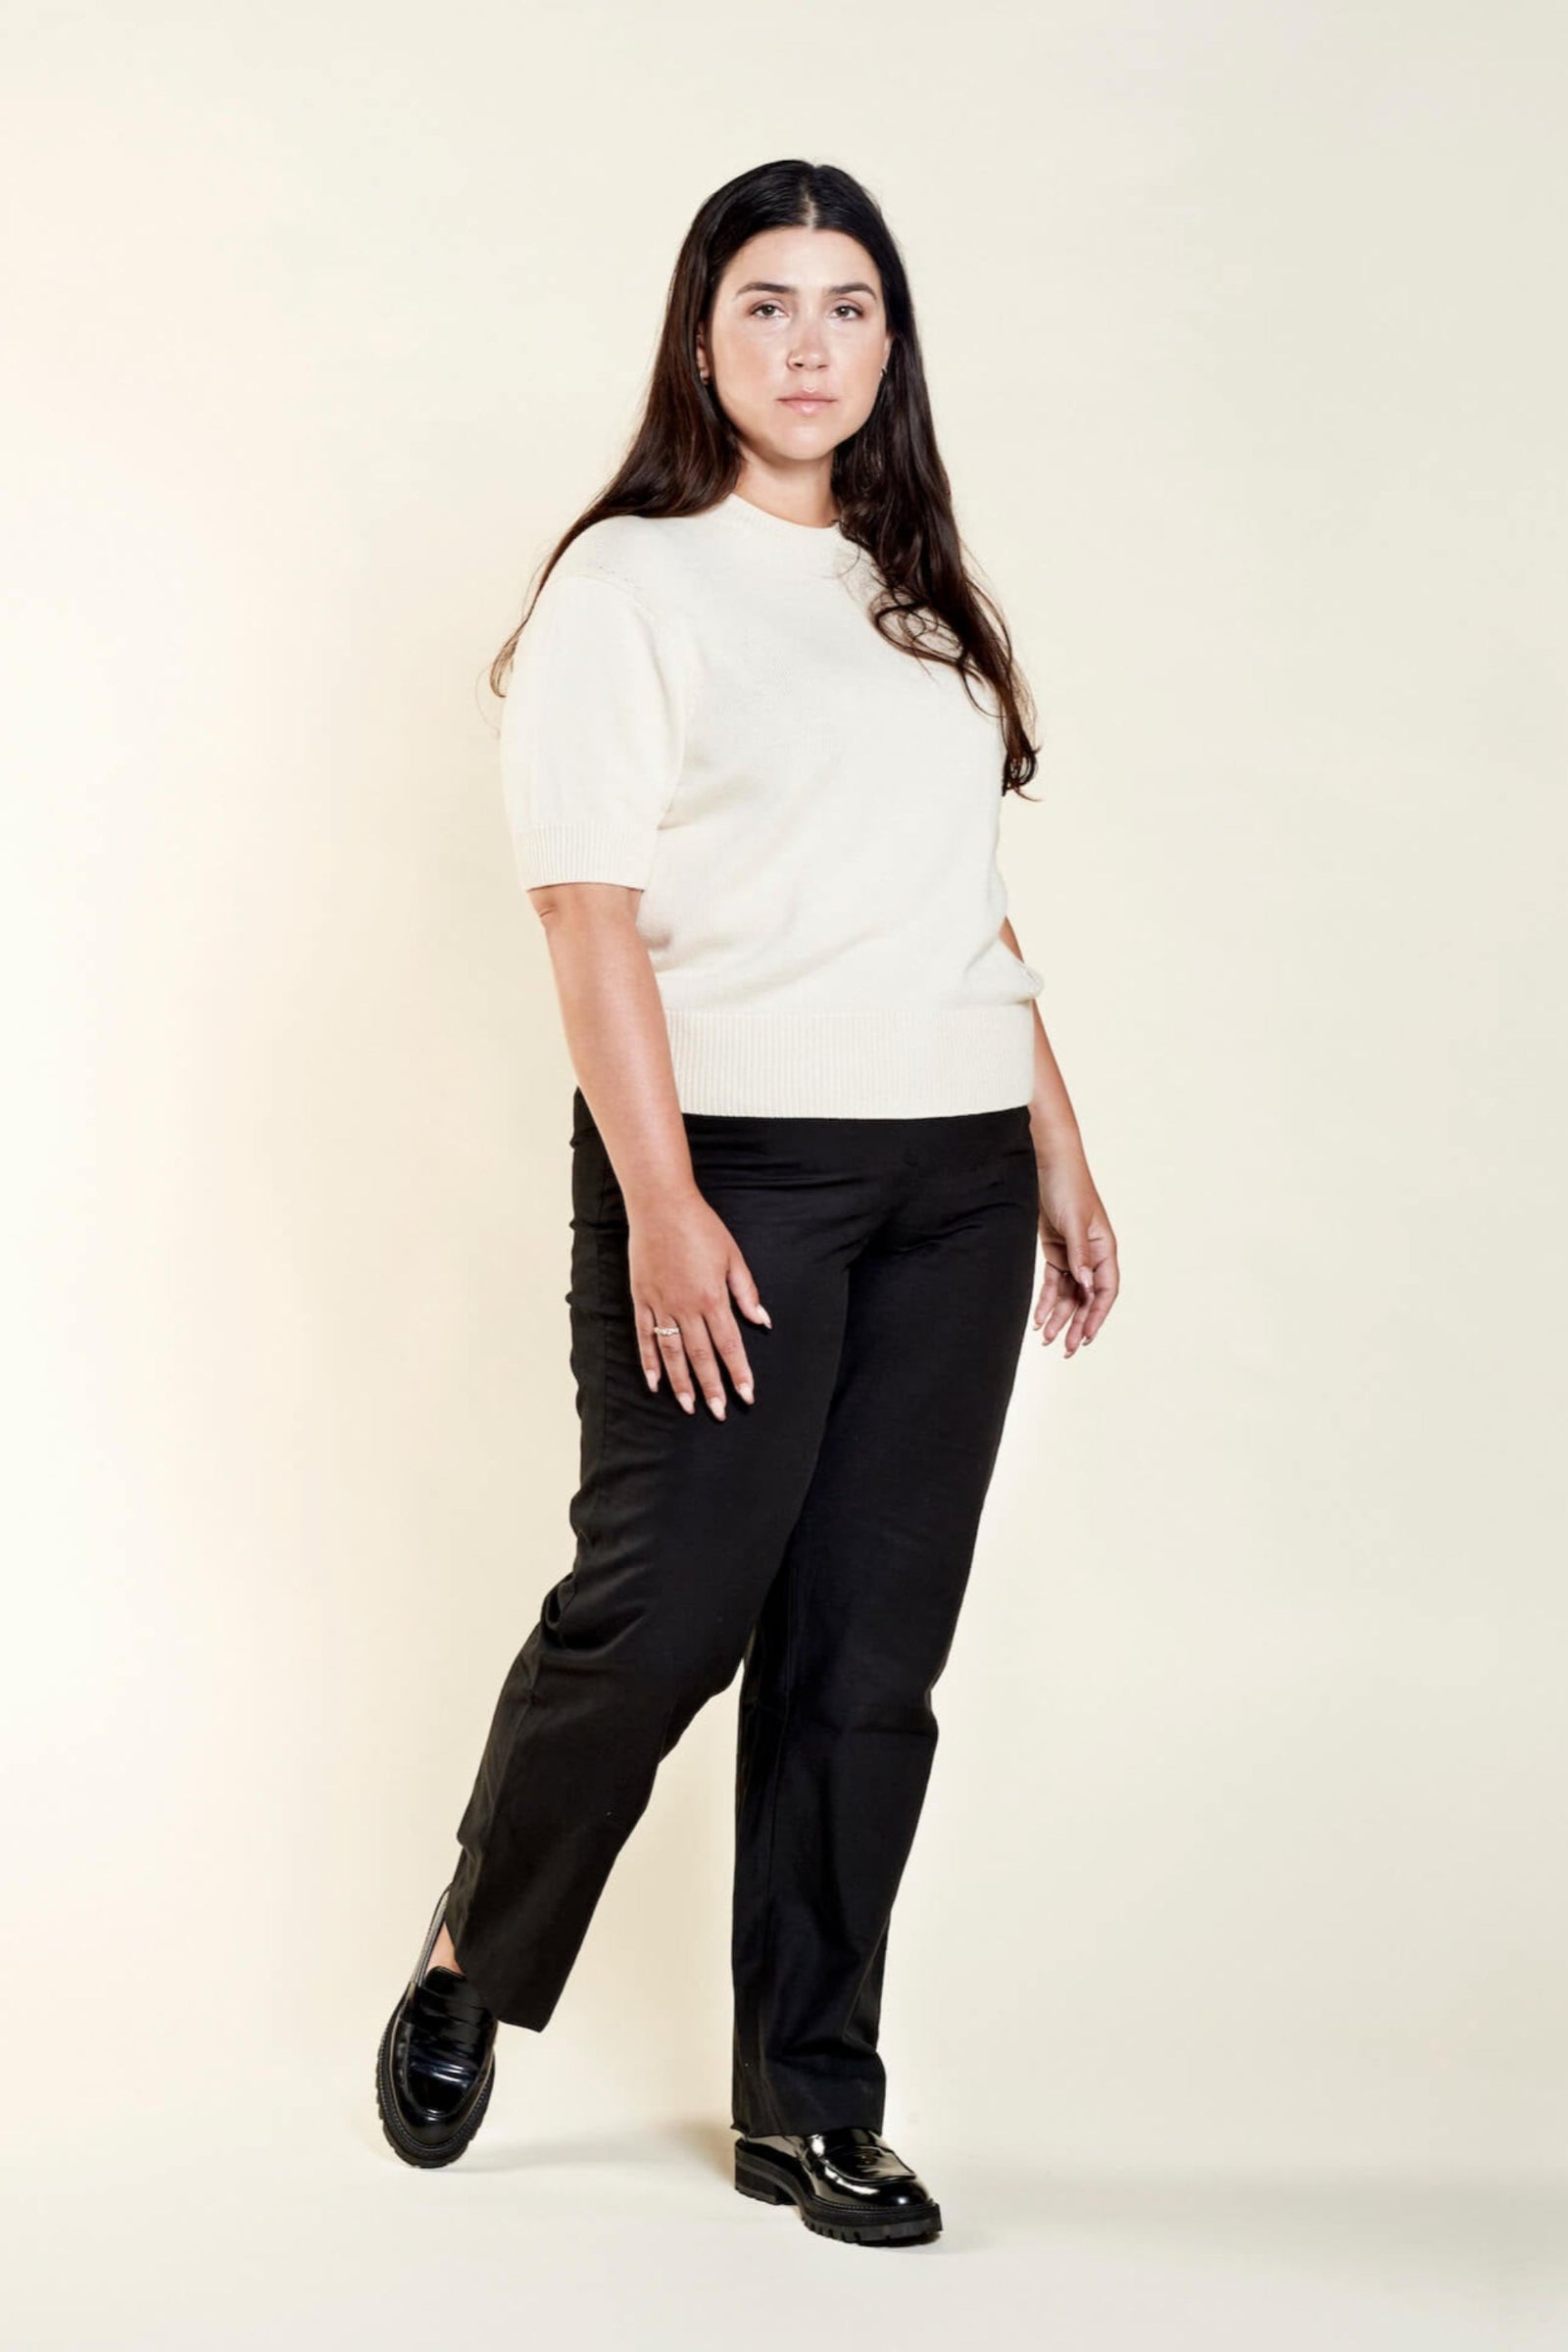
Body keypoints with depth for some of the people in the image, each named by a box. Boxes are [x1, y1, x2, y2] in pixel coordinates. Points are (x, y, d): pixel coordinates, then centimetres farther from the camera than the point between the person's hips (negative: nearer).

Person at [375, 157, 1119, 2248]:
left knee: (870, 1654, 5)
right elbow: (593, 917, -9)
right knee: (661, 1612, -5)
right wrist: (660, 1204, -17)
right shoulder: (627, 588, -1)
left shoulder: (925, 602, 17)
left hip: (952, 1180, 5)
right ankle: (469, 1972, 21)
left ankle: (812, 2103, 15)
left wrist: (1061, 1157, 13)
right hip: (734, 1160, -5)